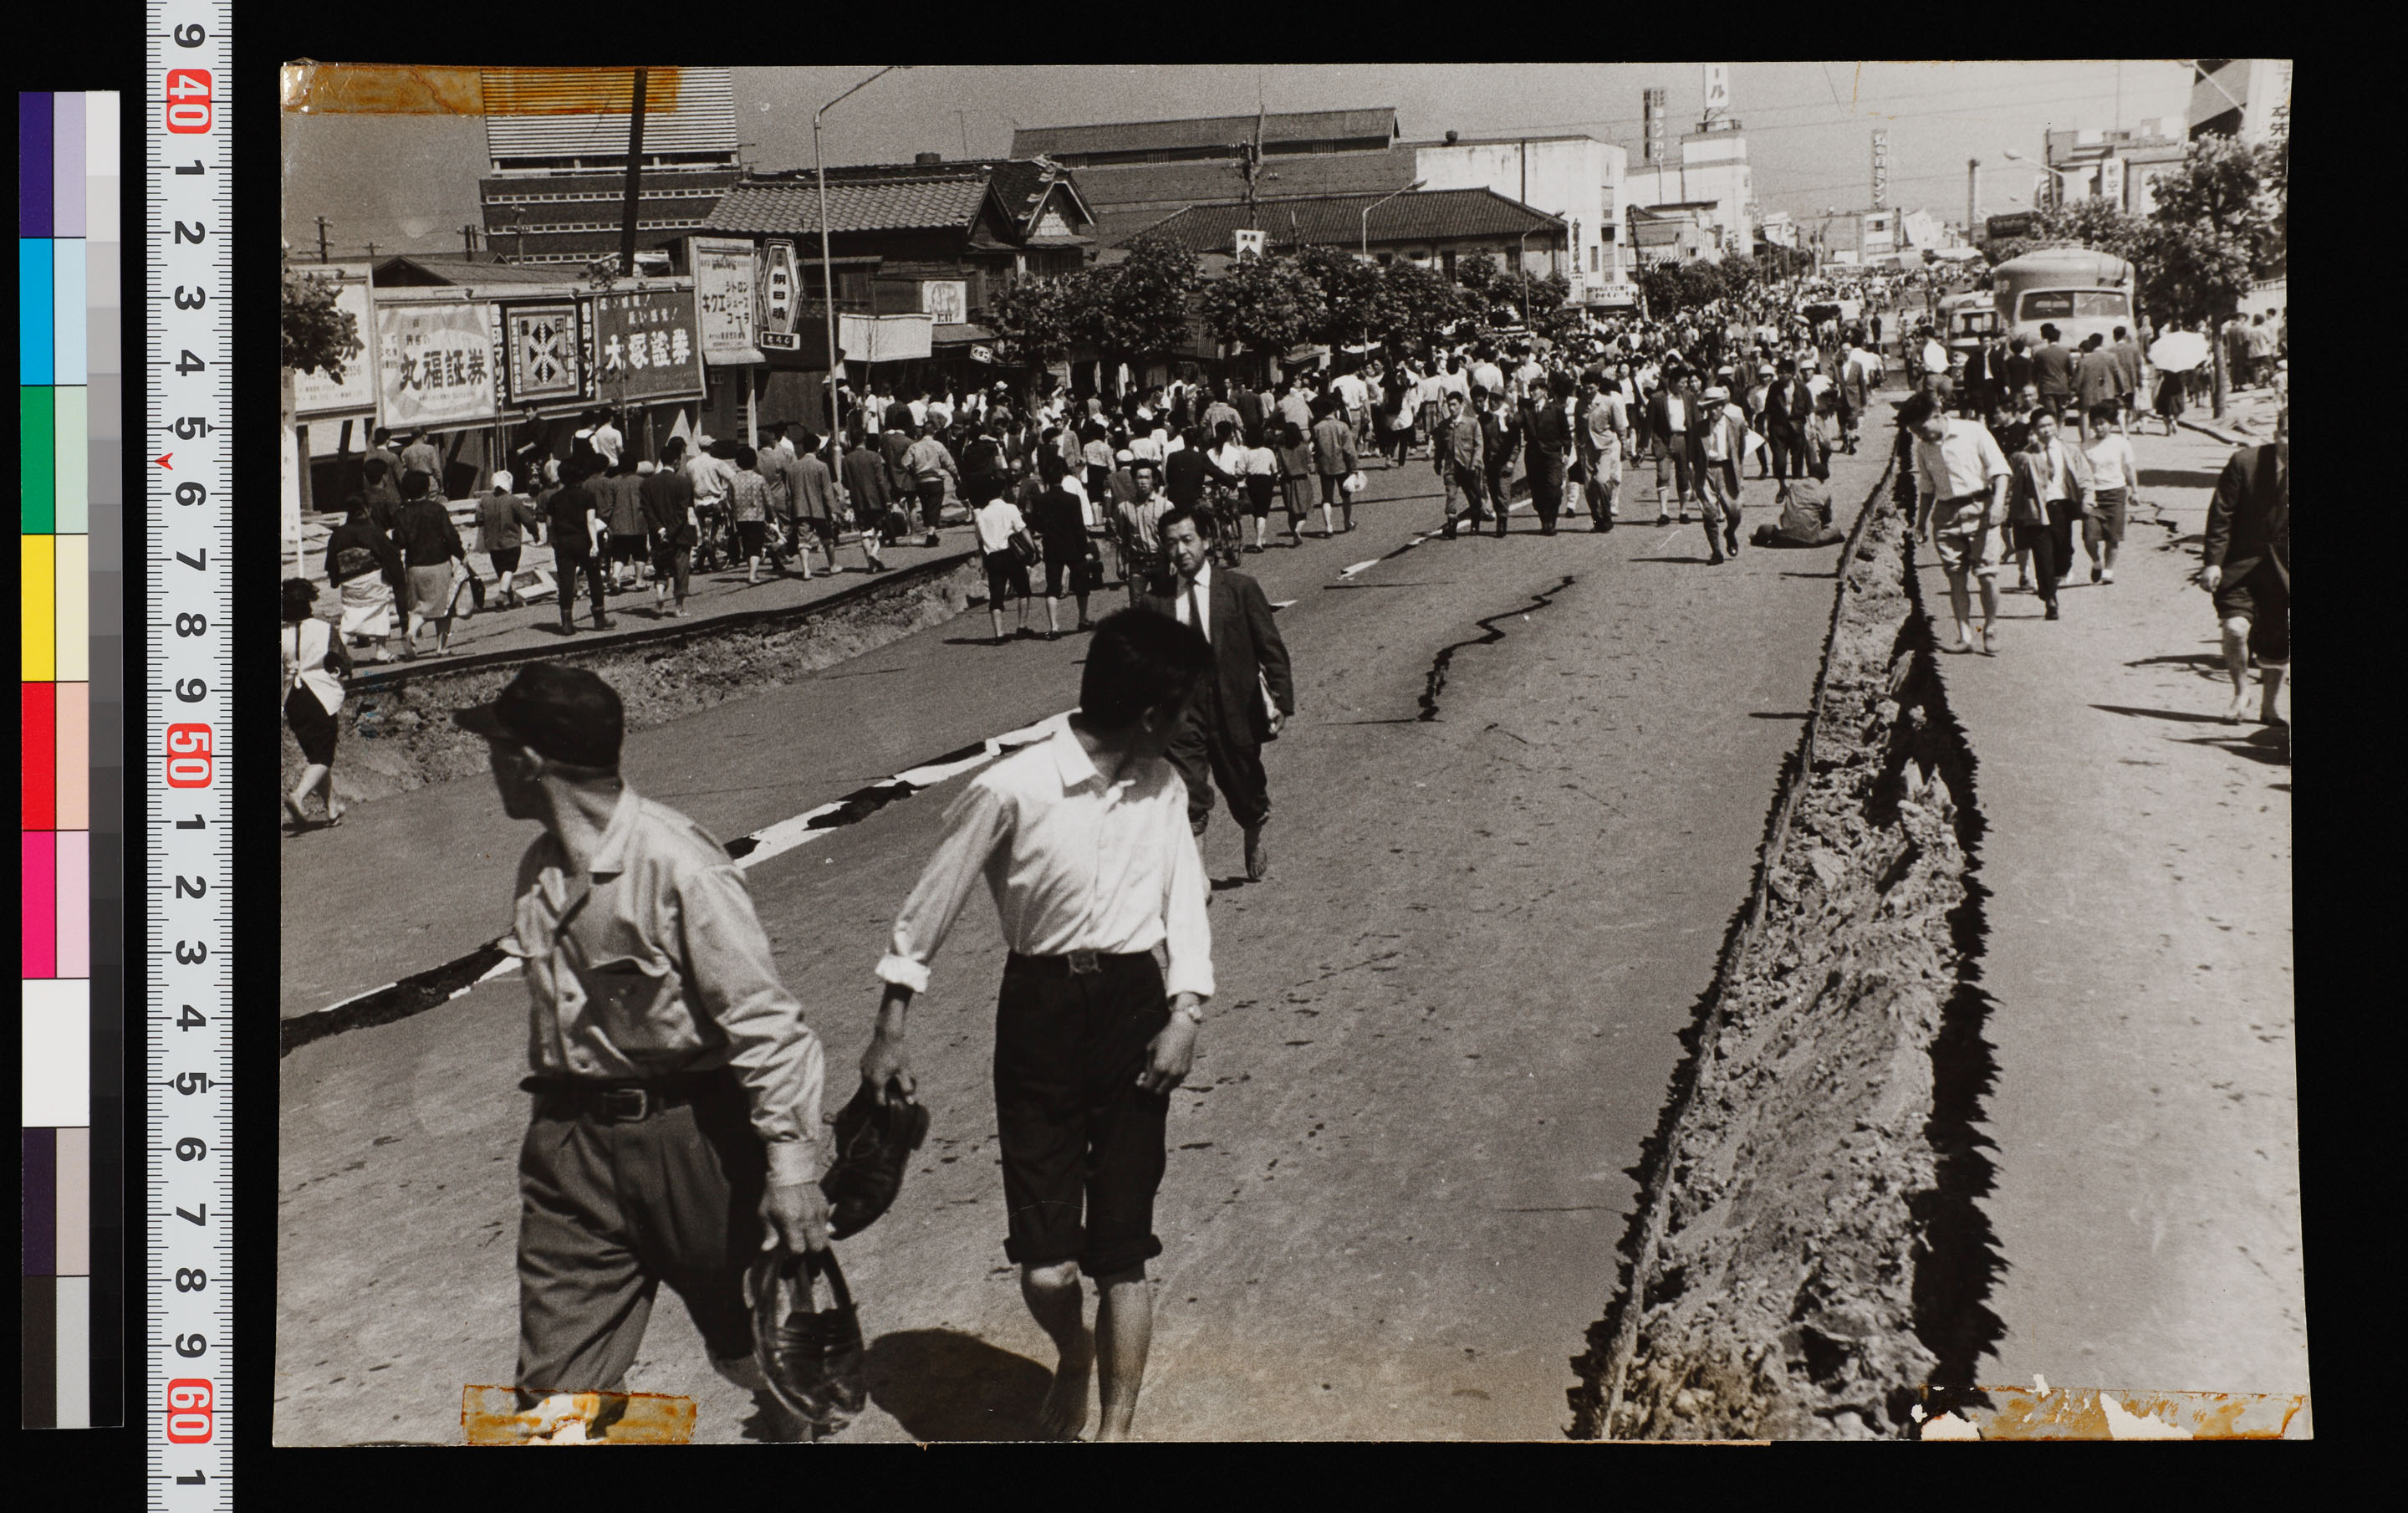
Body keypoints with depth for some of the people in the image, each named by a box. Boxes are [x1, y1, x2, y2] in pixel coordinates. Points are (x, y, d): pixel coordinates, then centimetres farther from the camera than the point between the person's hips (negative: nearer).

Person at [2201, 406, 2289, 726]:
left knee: (2277, 645, 6)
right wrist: (2213, 561, -10)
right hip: (2240, 564, -2)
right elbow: (2220, 516, -5)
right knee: (2236, 628, -19)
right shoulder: (2244, 462, -7)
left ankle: (2268, 706, 27)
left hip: (2282, 569, 2)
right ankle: (2240, 691, 7)